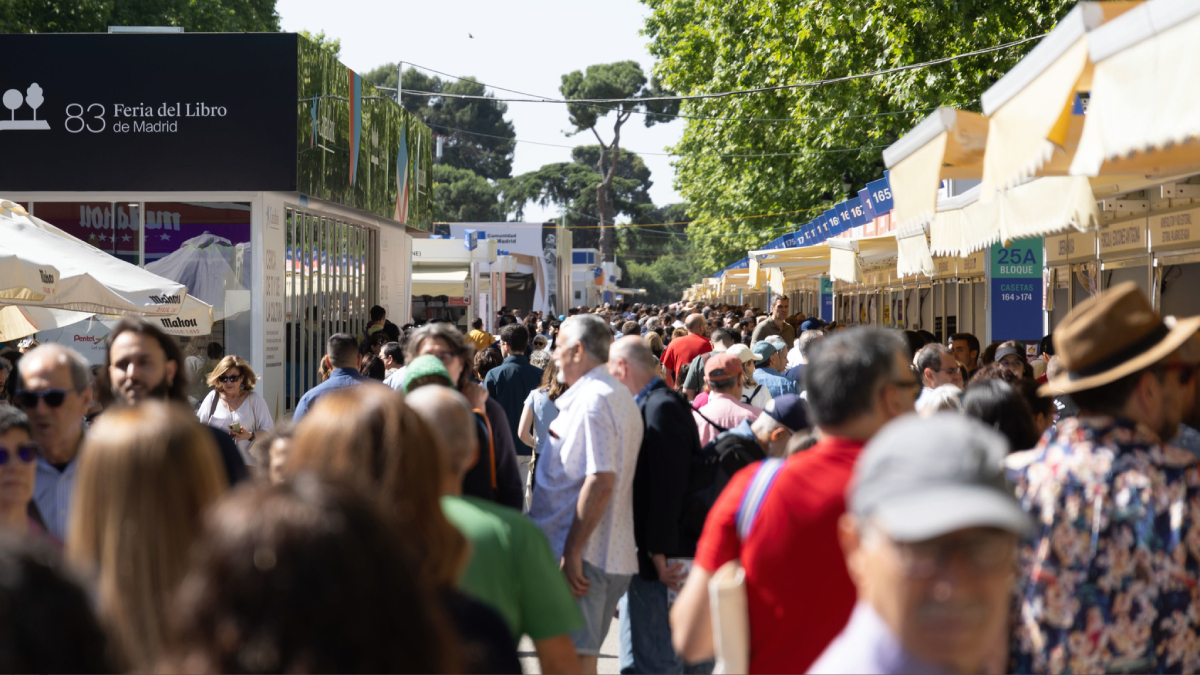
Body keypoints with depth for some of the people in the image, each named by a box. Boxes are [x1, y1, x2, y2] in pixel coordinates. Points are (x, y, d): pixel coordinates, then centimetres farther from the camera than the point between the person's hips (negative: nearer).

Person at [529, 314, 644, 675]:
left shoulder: (592, 399, -15)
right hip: (614, 554, 10)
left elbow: (601, 481, -24)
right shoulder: (621, 397, 16)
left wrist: (572, 552, -23)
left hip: (582, 553, -10)